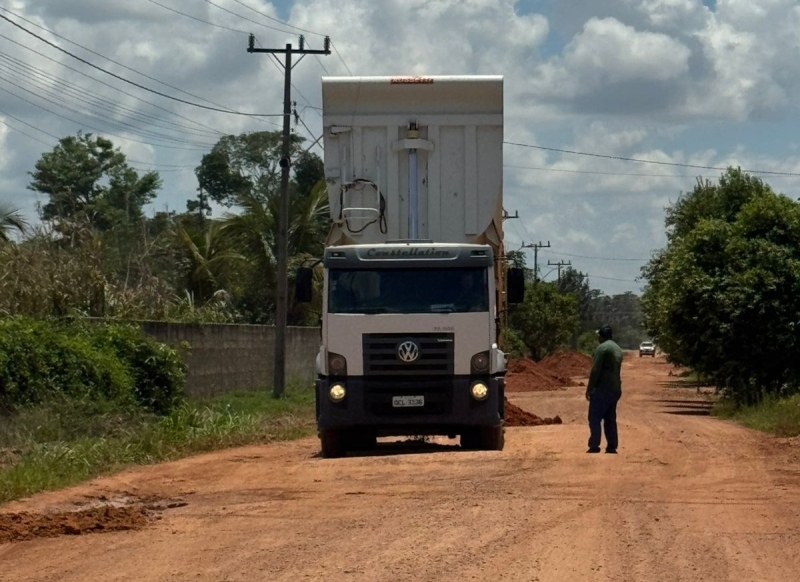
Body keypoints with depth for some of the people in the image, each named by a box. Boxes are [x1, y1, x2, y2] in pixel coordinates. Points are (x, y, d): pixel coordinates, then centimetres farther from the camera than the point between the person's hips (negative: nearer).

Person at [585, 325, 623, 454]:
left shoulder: (602, 348, -11)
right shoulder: (617, 349, 15)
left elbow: (595, 370, -16)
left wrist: (589, 388, -11)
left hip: (602, 389, -8)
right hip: (615, 389, 8)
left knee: (594, 418, -4)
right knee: (610, 419, 11)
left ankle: (594, 446, -8)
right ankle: (612, 447, 7)